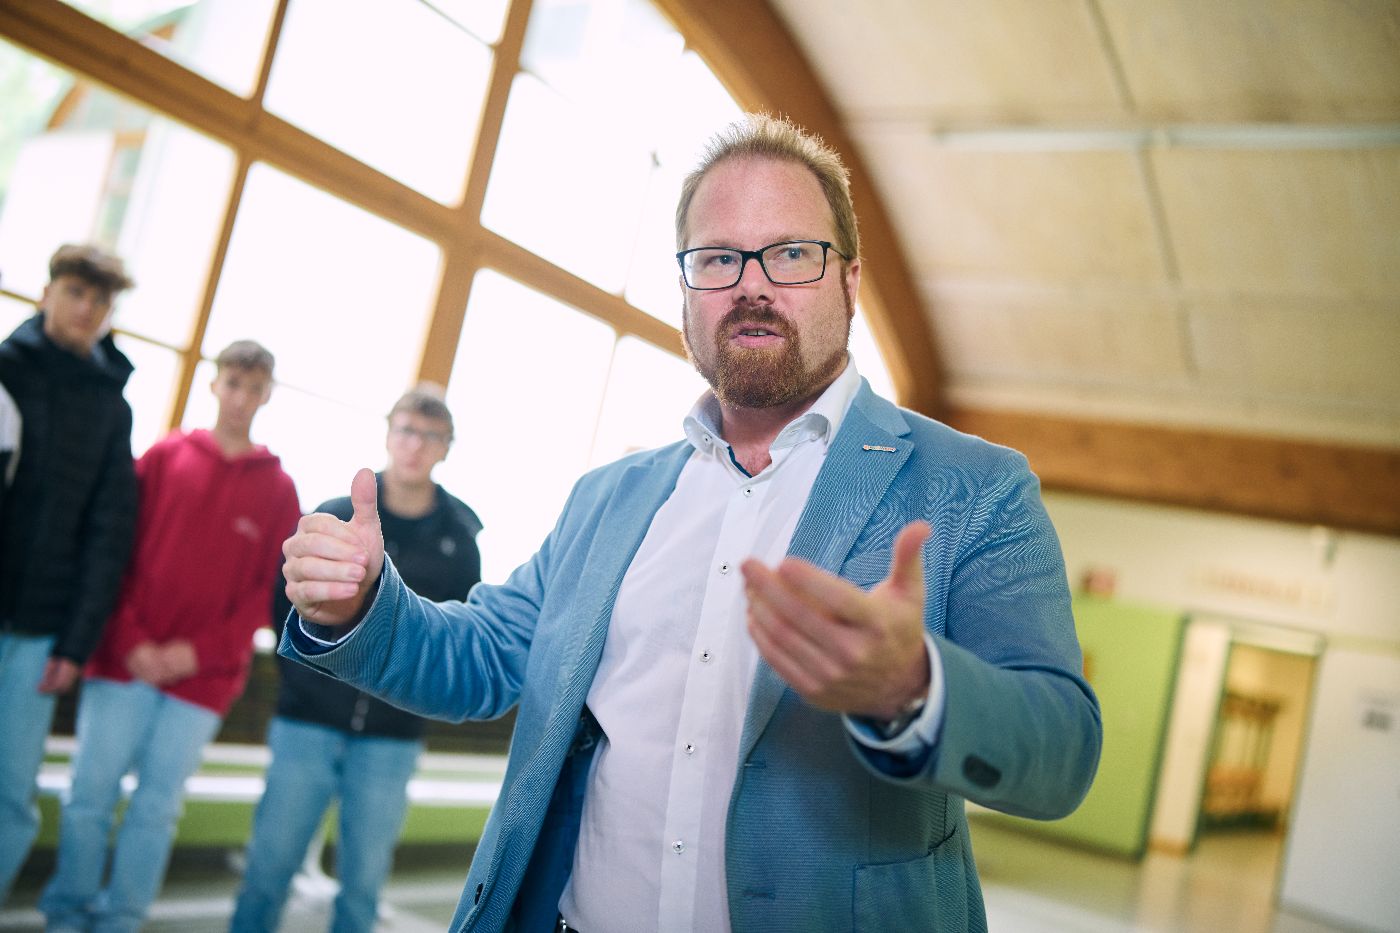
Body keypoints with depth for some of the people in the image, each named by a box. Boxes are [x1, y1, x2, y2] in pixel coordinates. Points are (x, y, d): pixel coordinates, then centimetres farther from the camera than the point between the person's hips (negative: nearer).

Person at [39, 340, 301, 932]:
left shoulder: (279, 489, 4)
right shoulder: (165, 456, 5)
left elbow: (269, 589, 2)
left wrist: (200, 651, -8)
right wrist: (130, 641, -8)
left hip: (204, 677, 0)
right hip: (125, 661, 0)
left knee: (157, 808, 5)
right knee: (91, 793, 2)